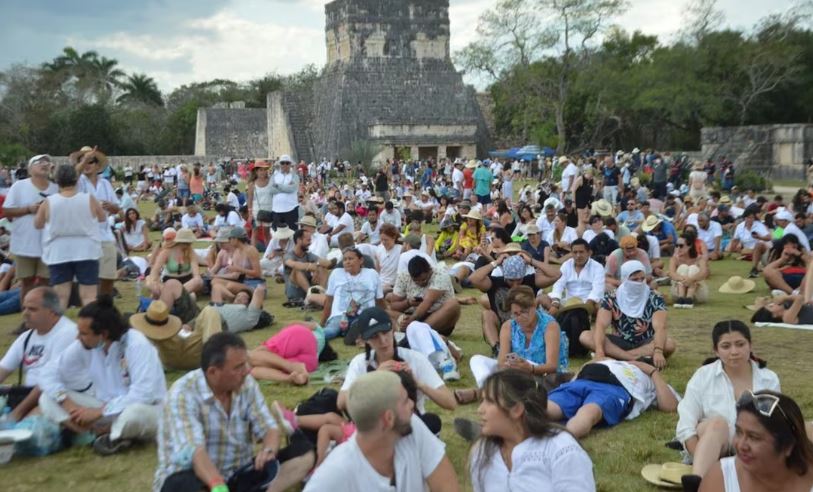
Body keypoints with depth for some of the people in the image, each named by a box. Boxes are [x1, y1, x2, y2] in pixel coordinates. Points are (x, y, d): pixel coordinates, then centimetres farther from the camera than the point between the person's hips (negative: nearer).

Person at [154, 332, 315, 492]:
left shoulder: (247, 384, -2)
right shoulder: (183, 394, -20)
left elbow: (269, 428, -4)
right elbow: (194, 451, -32)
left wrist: (269, 449, -29)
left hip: (236, 476, 6)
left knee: (303, 453, -14)